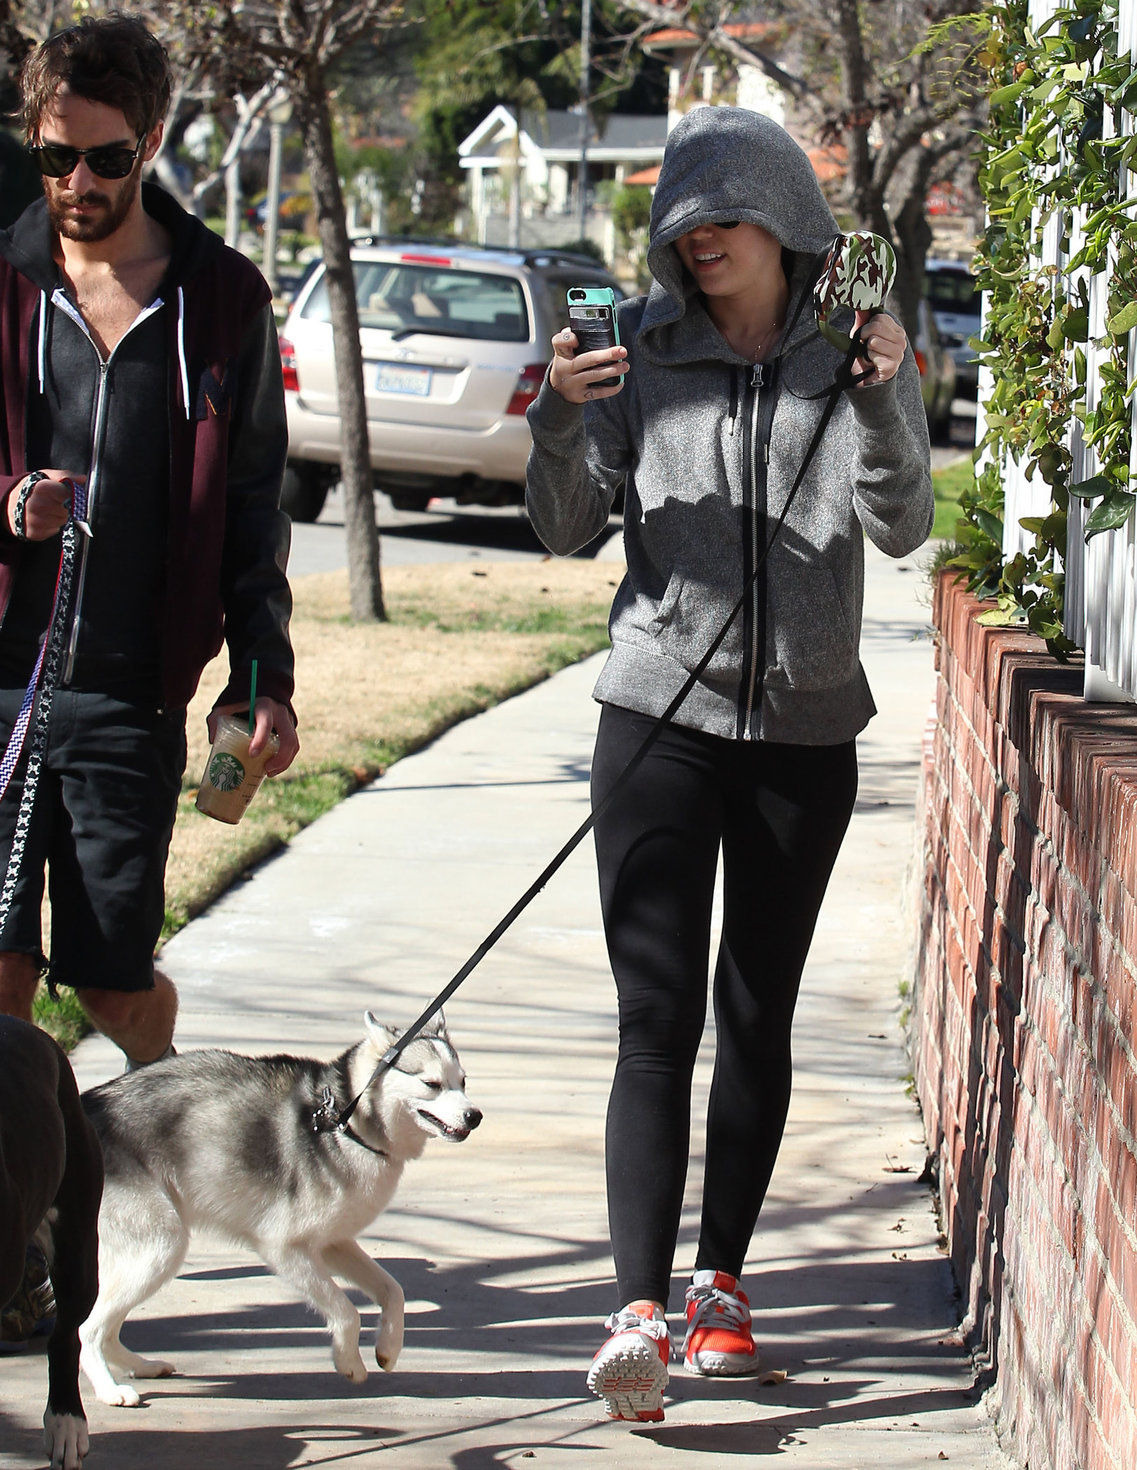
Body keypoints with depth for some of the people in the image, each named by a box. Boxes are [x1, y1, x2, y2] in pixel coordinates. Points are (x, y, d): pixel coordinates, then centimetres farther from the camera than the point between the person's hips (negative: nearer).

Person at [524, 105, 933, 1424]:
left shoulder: (856, 353, 3)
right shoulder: (641, 349, 3)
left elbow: (900, 528, -9)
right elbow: (571, 528, 1)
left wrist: (880, 404, -25)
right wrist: (560, 422, -17)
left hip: (805, 733, 1)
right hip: (659, 713, -1)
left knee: (758, 1018, 9)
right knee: (657, 1020, -10)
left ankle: (721, 1282, 22)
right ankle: (638, 1313, -17)